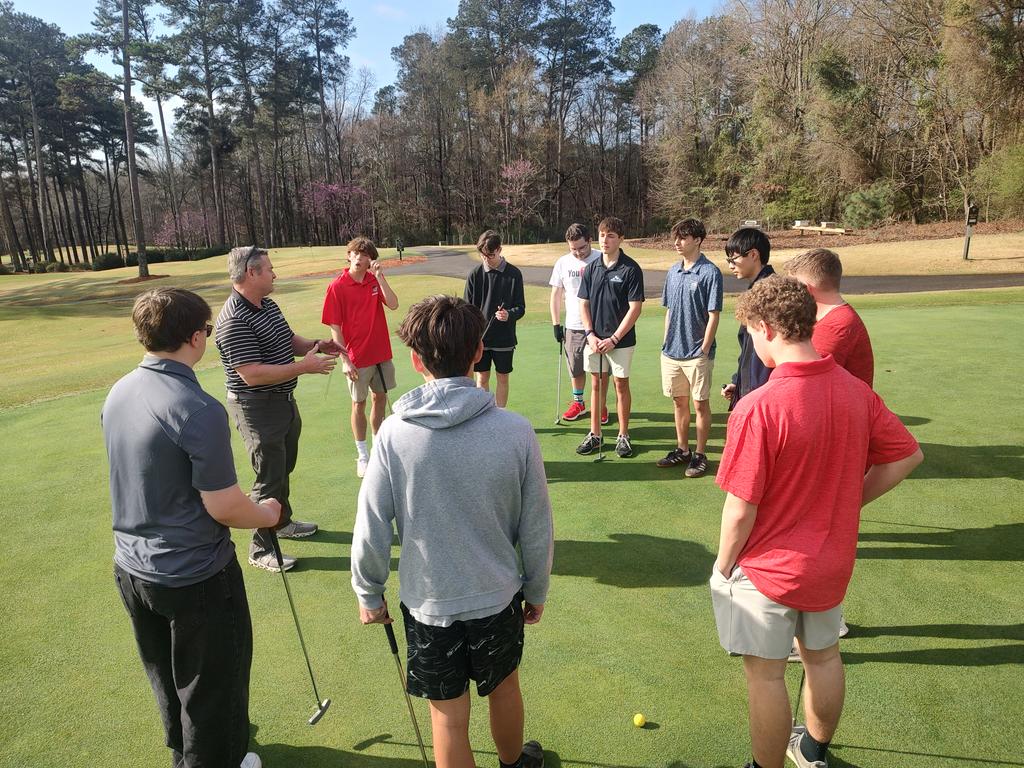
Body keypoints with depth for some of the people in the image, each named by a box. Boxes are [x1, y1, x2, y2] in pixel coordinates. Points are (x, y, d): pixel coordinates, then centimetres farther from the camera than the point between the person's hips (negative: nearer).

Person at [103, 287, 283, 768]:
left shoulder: (118, 394, -3)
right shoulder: (199, 411, -28)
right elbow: (224, 507, -23)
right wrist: (266, 514, -3)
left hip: (132, 565, 8)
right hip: (194, 575, -8)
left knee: (166, 675, 28)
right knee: (212, 683, 16)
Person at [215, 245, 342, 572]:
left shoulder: (269, 306, 7)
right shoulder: (234, 321, -25)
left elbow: (290, 340, 18)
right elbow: (252, 374, -30)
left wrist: (316, 345, -3)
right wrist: (305, 366, -27)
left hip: (284, 400, 10)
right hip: (258, 408, -10)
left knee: (284, 467, 24)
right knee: (269, 477, 0)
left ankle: (282, 522, 44)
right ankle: (261, 549, 16)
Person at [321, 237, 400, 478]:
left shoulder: (376, 280, 2)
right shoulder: (337, 287, -11)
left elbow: (393, 304, -13)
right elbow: (335, 327, -11)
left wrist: (379, 276, -19)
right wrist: (345, 360, -15)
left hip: (382, 353, 5)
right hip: (357, 357, -4)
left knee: (381, 398, 16)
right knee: (359, 404, 7)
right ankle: (362, 455, 22)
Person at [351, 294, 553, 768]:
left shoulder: (394, 433, -19)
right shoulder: (516, 431, -17)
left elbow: (371, 530, -11)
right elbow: (537, 529, -8)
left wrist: (369, 594, 6)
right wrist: (536, 591, 9)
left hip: (428, 602, -1)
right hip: (498, 596, 2)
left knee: (449, 717, 17)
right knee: (504, 688, 28)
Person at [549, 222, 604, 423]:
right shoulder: (563, 263, 2)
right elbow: (556, 295, 8)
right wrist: (556, 324, 4)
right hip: (573, 325, 3)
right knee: (576, 369, 12)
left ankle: (601, 405, 20)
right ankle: (578, 403, 29)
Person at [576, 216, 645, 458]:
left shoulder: (631, 269, -9)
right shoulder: (591, 268, 5)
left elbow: (635, 308, -11)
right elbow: (584, 303, 8)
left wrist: (614, 339, -14)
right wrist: (590, 335, -5)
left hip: (621, 340, -4)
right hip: (594, 339, 4)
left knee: (621, 386, 6)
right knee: (596, 385, 11)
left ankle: (623, 436, 19)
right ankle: (595, 434, 21)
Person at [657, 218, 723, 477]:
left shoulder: (710, 273, -11)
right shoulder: (673, 272, 8)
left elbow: (713, 316, -12)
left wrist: (703, 350, -14)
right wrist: (667, 343, 11)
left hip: (697, 353, -6)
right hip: (672, 352, 6)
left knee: (700, 404, 5)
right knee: (679, 402, 15)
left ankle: (700, 455, 18)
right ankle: (682, 450, 29)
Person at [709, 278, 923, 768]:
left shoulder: (758, 408, -28)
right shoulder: (856, 391, -9)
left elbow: (741, 510, -23)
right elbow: (907, 456, 4)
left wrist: (723, 564, -6)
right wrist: (848, 500, 8)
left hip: (769, 569, -7)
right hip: (832, 562, 7)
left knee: (766, 675, 12)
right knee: (824, 656, 26)